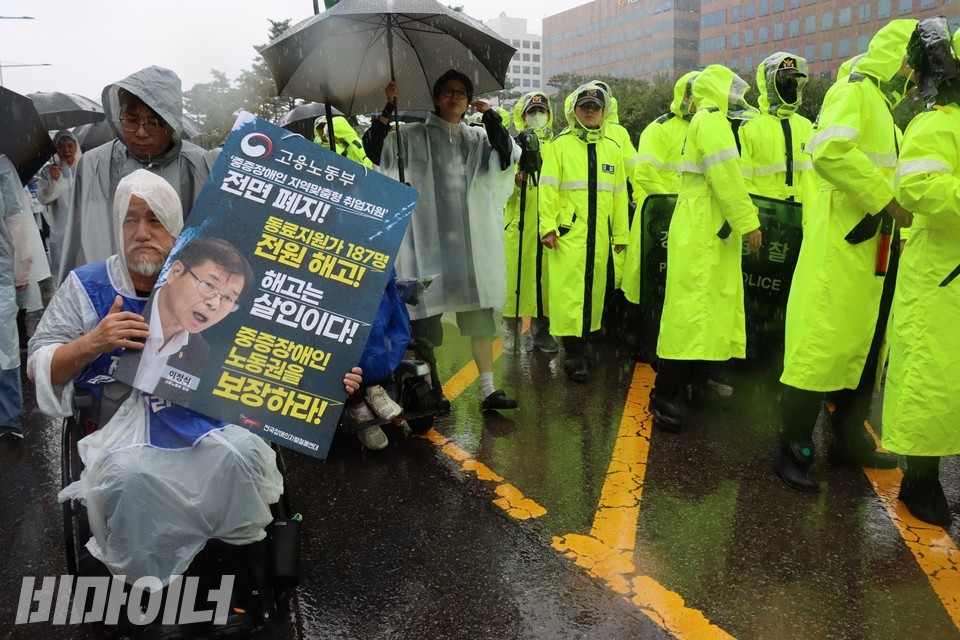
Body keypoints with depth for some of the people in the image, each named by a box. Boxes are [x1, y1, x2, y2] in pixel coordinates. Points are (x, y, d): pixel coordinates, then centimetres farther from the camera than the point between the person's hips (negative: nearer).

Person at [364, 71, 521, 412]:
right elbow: (376, 152, -6)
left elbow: (507, 157, -1)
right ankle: (432, 392, 16)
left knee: (480, 314, 1)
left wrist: (491, 119, -8)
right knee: (425, 314, 1)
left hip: (471, 240, 3)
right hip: (428, 239, -2)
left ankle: (489, 391, 7)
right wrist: (387, 109, -15)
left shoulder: (479, 138, 16)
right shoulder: (414, 135, 8)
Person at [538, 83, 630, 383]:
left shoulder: (613, 148, 14)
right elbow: (548, 188, -3)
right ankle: (573, 352, -1)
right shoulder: (560, 144, 2)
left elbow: (619, 193, 15)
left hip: (599, 232, 5)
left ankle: (584, 339, 23)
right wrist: (548, 226, -11)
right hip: (568, 231, -4)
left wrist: (621, 232, 13)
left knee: (594, 288, 10)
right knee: (569, 287, -7)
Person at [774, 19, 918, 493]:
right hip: (842, 243, -10)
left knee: (864, 343, 14)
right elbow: (829, 151, -26)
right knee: (822, 344, -8)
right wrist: (887, 198, -22)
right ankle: (793, 450, 1)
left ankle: (849, 439, 25)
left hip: (873, 247, 10)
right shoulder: (855, 92, -7)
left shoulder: (881, 104, 22)